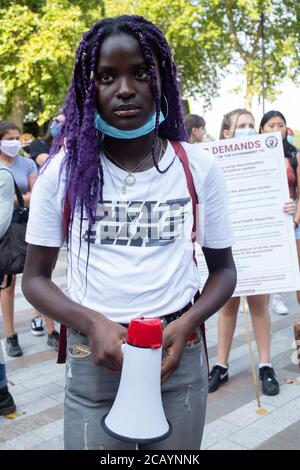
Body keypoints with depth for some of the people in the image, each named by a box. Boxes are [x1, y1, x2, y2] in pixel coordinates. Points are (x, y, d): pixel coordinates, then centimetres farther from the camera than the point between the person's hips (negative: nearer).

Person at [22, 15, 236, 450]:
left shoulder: (199, 168, -3)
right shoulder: (63, 170, -5)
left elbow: (223, 268, 6)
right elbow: (35, 277, 1)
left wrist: (186, 325, -12)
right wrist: (92, 323, -16)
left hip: (179, 358, 2)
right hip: (93, 362, -1)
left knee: (177, 449, 18)